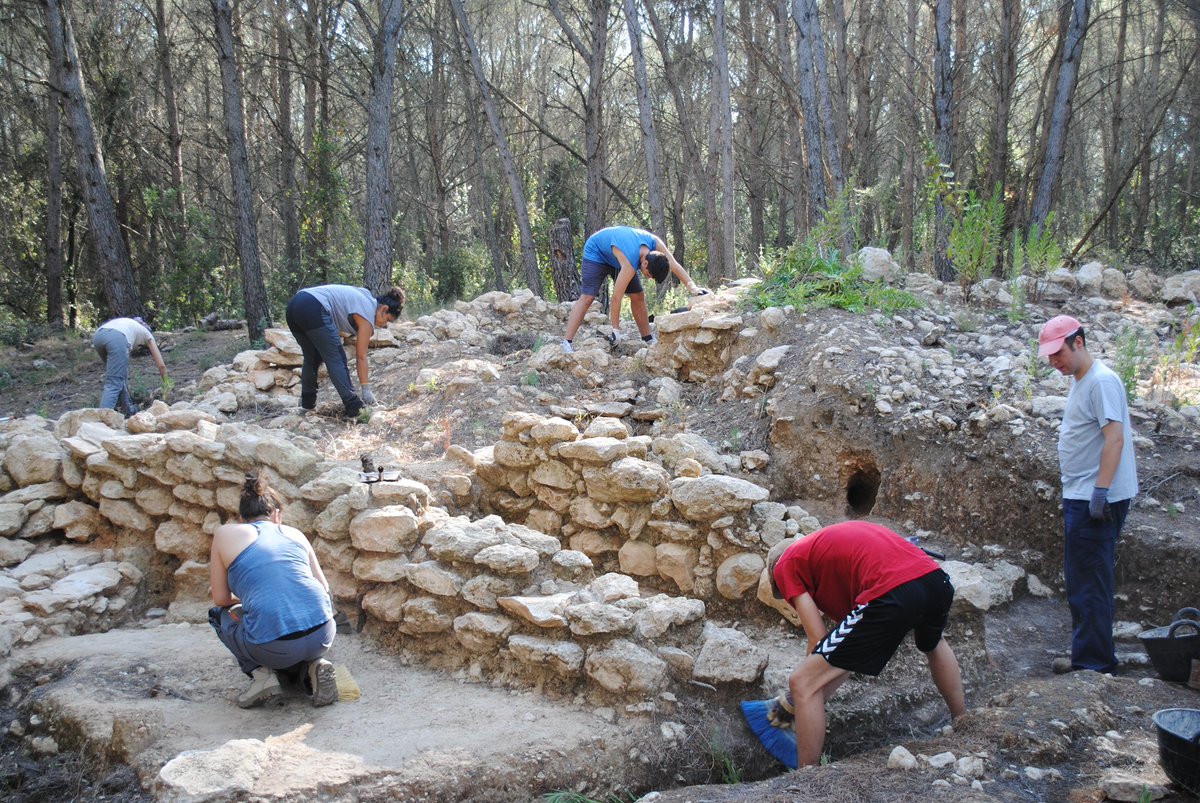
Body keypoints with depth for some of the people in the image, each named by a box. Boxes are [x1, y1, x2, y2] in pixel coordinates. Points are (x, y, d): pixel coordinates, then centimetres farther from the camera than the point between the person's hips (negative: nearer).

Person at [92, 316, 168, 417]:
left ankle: (127, 410, 29)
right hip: (116, 338, -6)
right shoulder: (148, 335, 32)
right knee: (114, 383, -8)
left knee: (120, 376, 26)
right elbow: (161, 365, 28)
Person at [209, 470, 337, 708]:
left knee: (220, 614, 29)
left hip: (274, 648, -4)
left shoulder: (226, 534, 11)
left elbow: (221, 598, 16)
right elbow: (323, 587, 20)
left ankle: (261, 673, 8)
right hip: (322, 634, 4)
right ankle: (313, 665, 8)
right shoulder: (294, 533, 18)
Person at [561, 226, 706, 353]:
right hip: (596, 252, -7)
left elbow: (675, 265, -22)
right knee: (587, 297, -21)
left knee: (638, 296, 0)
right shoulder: (630, 263, -42)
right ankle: (567, 343, -26)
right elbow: (616, 297, -39)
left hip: (616, 257, 7)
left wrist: (693, 288, -33)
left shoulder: (655, 243, -27)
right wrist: (616, 330, -36)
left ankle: (649, 340, 9)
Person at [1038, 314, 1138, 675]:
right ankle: (1088, 658, 25)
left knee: (1088, 585, -6)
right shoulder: (1080, 381, 17)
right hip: (1080, 497, 10)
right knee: (1083, 581, 16)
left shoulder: (1102, 381, -14)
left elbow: (1115, 438, -21)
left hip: (1096, 500, -10)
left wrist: (1101, 490, -26)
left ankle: (1094, 665, 1)